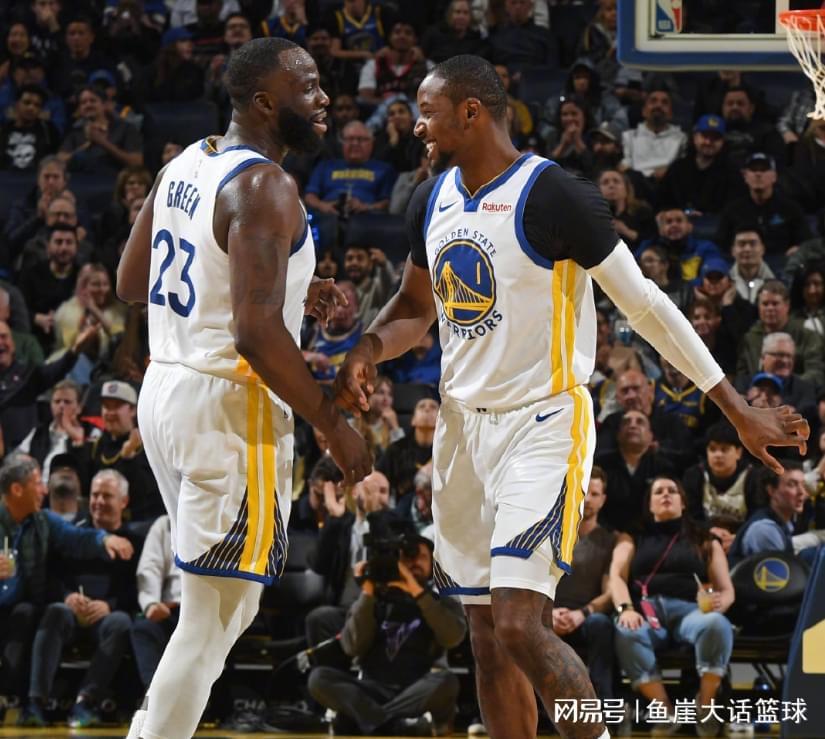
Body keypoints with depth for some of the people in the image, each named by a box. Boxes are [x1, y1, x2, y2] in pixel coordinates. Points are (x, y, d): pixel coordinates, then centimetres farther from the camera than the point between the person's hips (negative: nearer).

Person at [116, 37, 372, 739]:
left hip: (167, 389, 10)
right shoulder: (265, 189, -18)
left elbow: (132, 281, 21)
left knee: (226, 604, 21)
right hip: (231, 406, -10)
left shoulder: (184, 167, 10)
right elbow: (256, 334, -25)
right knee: (214, 619, -3)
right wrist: (334, 424, -15)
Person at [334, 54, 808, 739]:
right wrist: (367, 350, 0)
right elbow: (418, 306, 23)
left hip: (544, 425, -7)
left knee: (517, 626, -19)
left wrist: (738, 410, -9)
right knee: (487, 635, 8)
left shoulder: (554, 195, -15)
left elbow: (644, 304, -11)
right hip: (465, 425, 8)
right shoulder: (433, 200, 8)